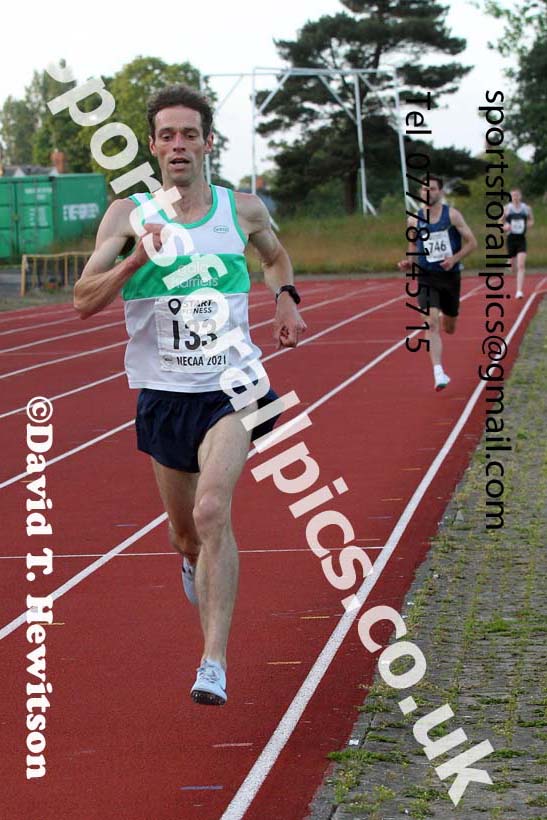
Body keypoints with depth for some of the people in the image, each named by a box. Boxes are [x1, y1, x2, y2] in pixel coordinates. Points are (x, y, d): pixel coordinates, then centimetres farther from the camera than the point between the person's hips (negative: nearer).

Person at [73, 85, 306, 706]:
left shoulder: (243, 211, 3)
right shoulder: (129, 214, -2)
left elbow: (275, 255, 26)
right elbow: (84, 301, -10)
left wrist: (286, 297, 6)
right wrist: (137, 259, -25)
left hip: (232, 387, -1)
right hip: (162, 393, 1)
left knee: (212, 513, -23)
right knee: (185, 533, 14)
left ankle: (214, 663, -23)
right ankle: (194, 561, 54)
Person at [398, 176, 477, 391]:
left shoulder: (452, 215, -5)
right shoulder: (414, 220, 1)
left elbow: (471, 242, -2)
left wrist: (455, 258, -18)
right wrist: (408, 263, -6)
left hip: (450, 276, 0)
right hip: (426, 278, 0)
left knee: (449, 328, 14)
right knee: (432, 323, -19)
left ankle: (445, 317, 55)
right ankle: (438, 373, -21)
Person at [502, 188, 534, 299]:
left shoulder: (527, 208, 2)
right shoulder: (507, 209, -1)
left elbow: (531, 220, 17)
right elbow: (501, 223, 9)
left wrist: (527, 226, -4)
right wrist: (505, 227, -13)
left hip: (522, 240, -1)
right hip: (511, 239, 1)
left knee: (521, 266, -15)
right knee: (513, 266, 10)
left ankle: (519, 291, -18)